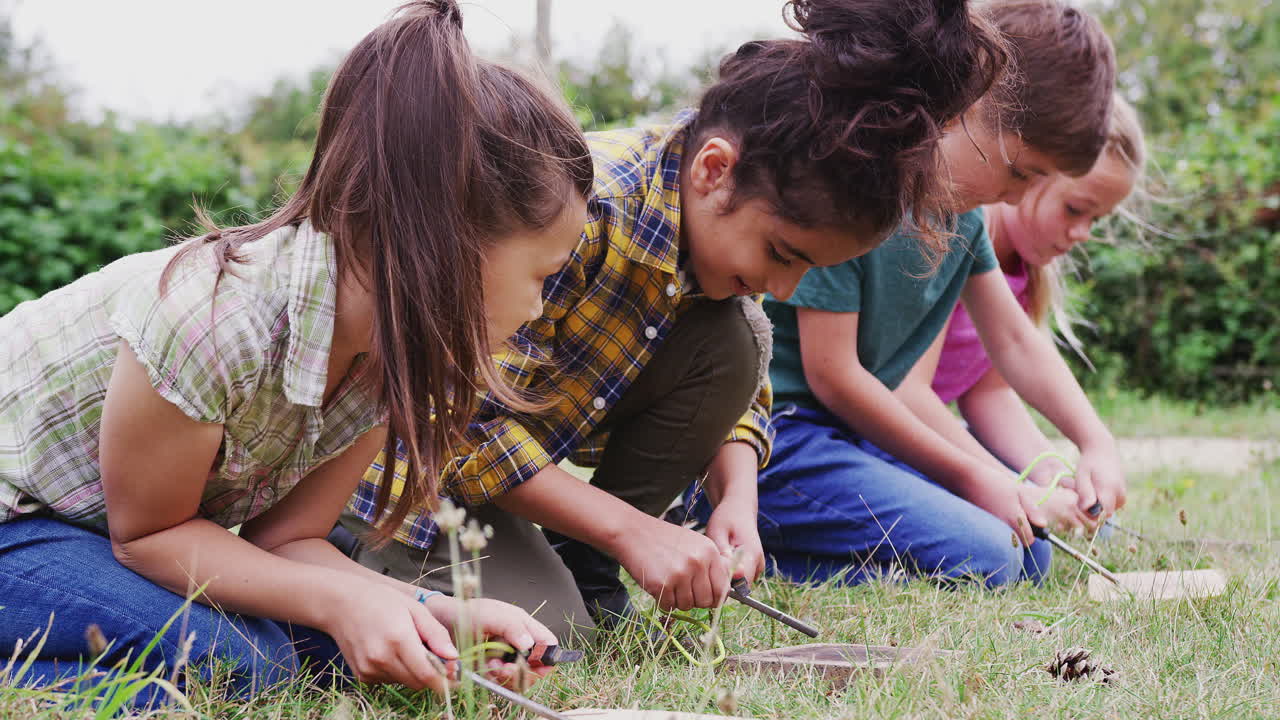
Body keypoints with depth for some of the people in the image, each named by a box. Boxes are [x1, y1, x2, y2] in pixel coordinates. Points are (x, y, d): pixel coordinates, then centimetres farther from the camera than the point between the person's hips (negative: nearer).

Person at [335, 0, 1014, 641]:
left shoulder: (726, 223, -11)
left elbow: (741, 394, 4)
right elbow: (461, 423, -32)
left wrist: (736, 499, -16)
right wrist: (632, 527, -30)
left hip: (531, 440, 7)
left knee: (733, 341, -13)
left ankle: (583, 565, 0)